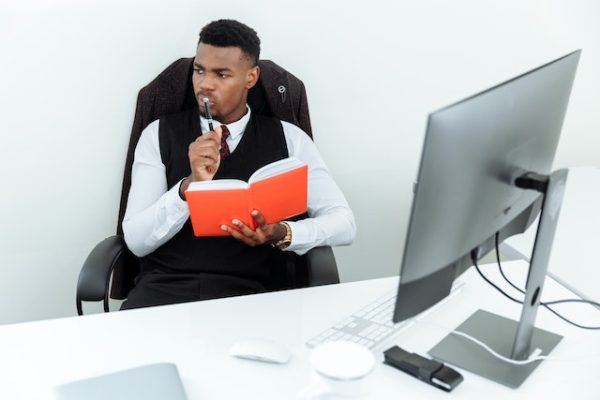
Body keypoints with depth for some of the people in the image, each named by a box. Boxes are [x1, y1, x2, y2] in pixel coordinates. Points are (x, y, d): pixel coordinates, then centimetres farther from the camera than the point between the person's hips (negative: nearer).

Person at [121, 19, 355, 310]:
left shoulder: (288, 139, 5)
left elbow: (343, 223, 1)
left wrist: (281, 234, -18)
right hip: (163, 286, 0)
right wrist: (190, 185, -19)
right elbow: (136, 240, -3)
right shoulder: (159, 135, 5)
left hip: (244, 292, 0)